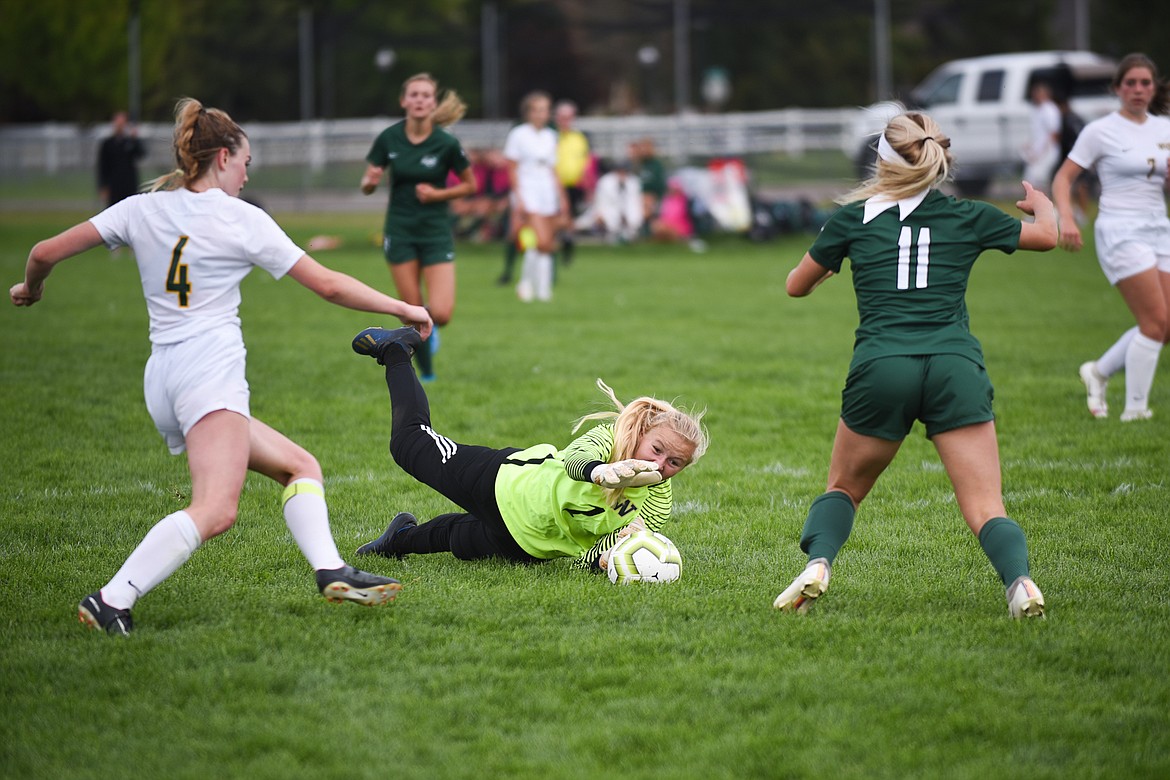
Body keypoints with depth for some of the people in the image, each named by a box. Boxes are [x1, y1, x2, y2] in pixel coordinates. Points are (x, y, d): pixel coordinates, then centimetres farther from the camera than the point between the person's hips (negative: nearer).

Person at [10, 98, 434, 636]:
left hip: (163, 379, 8)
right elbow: (328, 285, 5)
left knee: (300, 465, 15)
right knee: (215, 511, -24)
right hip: (210, 369, -8)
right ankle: (111, 601, -36)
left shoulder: (141, 209, 14)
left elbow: (46, 253, 10)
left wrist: (30, 288, 32)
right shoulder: (243, 221, 2)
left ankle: (330, 571, -3)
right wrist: (403, 309, 16)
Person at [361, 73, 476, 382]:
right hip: (400, 232, 1)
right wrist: (370, 181, -20)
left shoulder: (446, 143, -10)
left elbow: (470, 185, 3)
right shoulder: (388, 139, -5)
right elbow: (367, 186, 4)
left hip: (436, 231, -1)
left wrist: (438, 194, -13)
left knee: (441, 314, -11)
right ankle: (427, 374, 20)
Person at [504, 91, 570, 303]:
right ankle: (526, 282, -1)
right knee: (541, 242, -18)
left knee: (548, 244, 1)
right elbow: (512, 170, -4)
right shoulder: (518, 135, -3)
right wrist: (518, 198, -11)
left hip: (548, 194, 6)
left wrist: (562, 198, 15)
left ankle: (543, 288, 7)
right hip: (528, 193, -6)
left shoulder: (549, 136, 14)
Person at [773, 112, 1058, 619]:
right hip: (957, 367, 0)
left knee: (843, 488, 21)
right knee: (985, 509, -2)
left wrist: (826, 270, 46)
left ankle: (817, 564, -4)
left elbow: (796, 286, 23)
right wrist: (1041, 204, 53)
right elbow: (1047, 236, 30)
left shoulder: (855, 217, 12)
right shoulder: (968, 218, 14)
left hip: (880, 368, 0)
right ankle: (1019, 581, -29)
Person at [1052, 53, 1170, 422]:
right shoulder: (1100, 131, -4)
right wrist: (1066, 218, -19)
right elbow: (1063, 177, -3)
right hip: (1121, 232, -6)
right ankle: (1135, 409, -4)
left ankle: (1098, 372, 20)